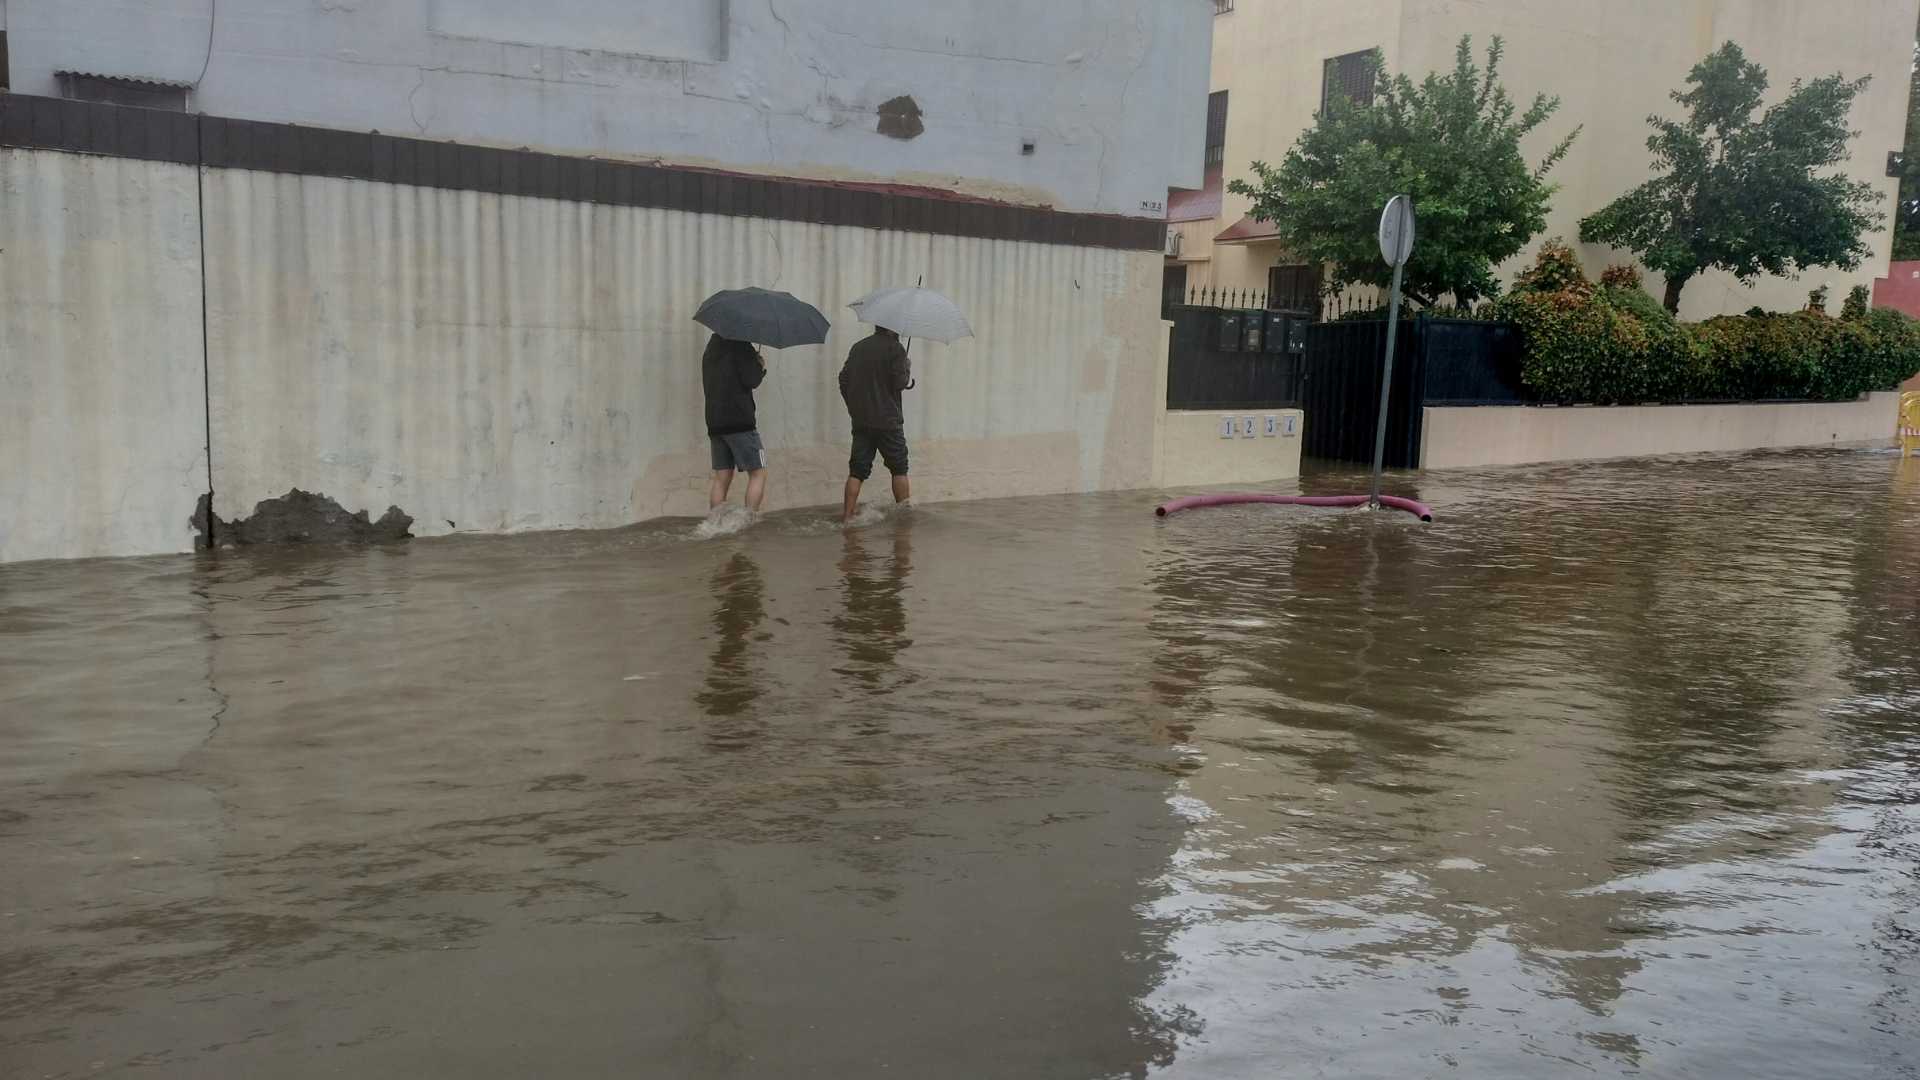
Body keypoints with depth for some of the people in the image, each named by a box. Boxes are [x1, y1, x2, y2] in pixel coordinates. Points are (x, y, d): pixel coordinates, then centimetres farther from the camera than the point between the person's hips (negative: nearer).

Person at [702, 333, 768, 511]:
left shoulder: (711, 348, 17)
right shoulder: (740, 345, -6)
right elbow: (750, 380, -14)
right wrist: (761, 368, 7)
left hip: (714, 422, 7)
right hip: (739, 422, -7)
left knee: (721, 477, 7)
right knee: (758, 473, -2)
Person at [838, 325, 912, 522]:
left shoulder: (858, 347, 11)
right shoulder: (894, 348, -9)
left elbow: (844, 379, 12)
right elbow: (900, 382, -16)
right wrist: (908, 371, 5)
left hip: (860, 422, 5)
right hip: (887, 420, -5)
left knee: (857, 470, 5)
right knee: (899, 468, 9)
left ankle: (847, 514, -1)